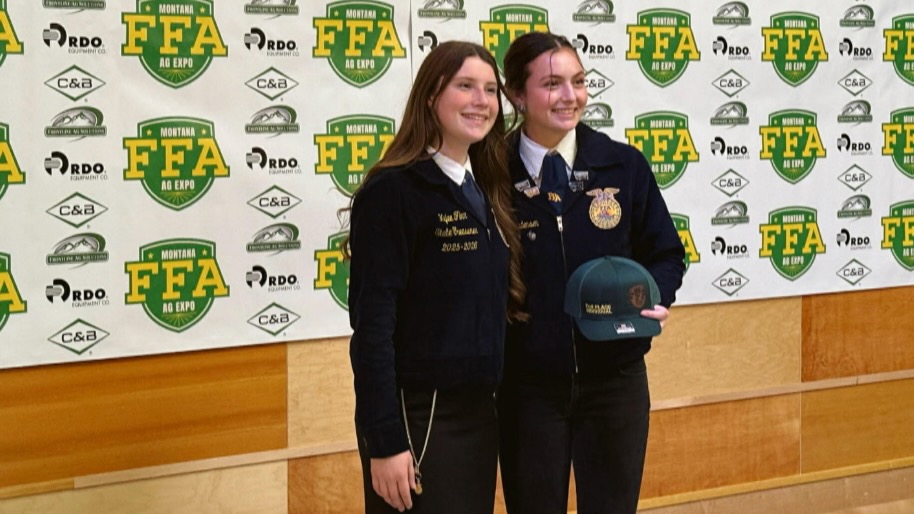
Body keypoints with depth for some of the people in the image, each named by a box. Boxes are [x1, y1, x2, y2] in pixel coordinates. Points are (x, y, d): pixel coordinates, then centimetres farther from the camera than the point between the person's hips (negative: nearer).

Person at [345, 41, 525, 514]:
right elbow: (372, 326, -16)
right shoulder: (392, 191, -13)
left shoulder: (486, 191, 10)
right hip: (418, 416, -7)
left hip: (478, 409, 7)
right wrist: (384, 441, -19)